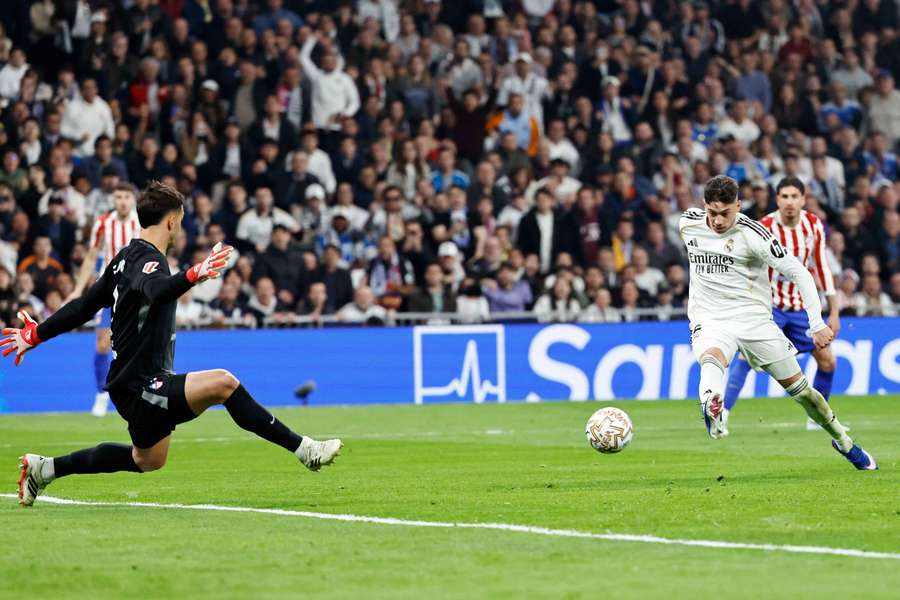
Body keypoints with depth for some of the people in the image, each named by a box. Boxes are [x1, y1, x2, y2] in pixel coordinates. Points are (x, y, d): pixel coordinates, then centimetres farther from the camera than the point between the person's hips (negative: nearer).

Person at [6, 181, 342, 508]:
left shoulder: (127, 258, 12)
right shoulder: (148, 260, -16)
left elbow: (85, 305, 20)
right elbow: (156, 292, -42)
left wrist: (36, 334, 31)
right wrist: (193, 276, -59)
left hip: (133, 382, 10)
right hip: (140, 386, -10)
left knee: (148, 461, 27)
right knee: (223, 383, -24)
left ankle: (44, 469, 36)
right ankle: (302, 449, -25)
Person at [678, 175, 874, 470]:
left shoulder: (752, 233, -16)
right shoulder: (687, 222, -3)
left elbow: (799, 273, -12)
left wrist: (817, 324, -17)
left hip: (754, 319, -1)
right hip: (710, 321, 1)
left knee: (799, 387, 6)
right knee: (711, 359, -36)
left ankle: (843, 441, 30)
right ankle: (711, 408, -69)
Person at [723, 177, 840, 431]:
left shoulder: (813, 225, -6)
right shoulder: (764, 229, -20)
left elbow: (822, 267, 4)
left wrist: (834, 311, 5)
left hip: (801, 305, 5)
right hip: (770, 303, -5)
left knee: (828, 361, 4)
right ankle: (721, 414, -24)